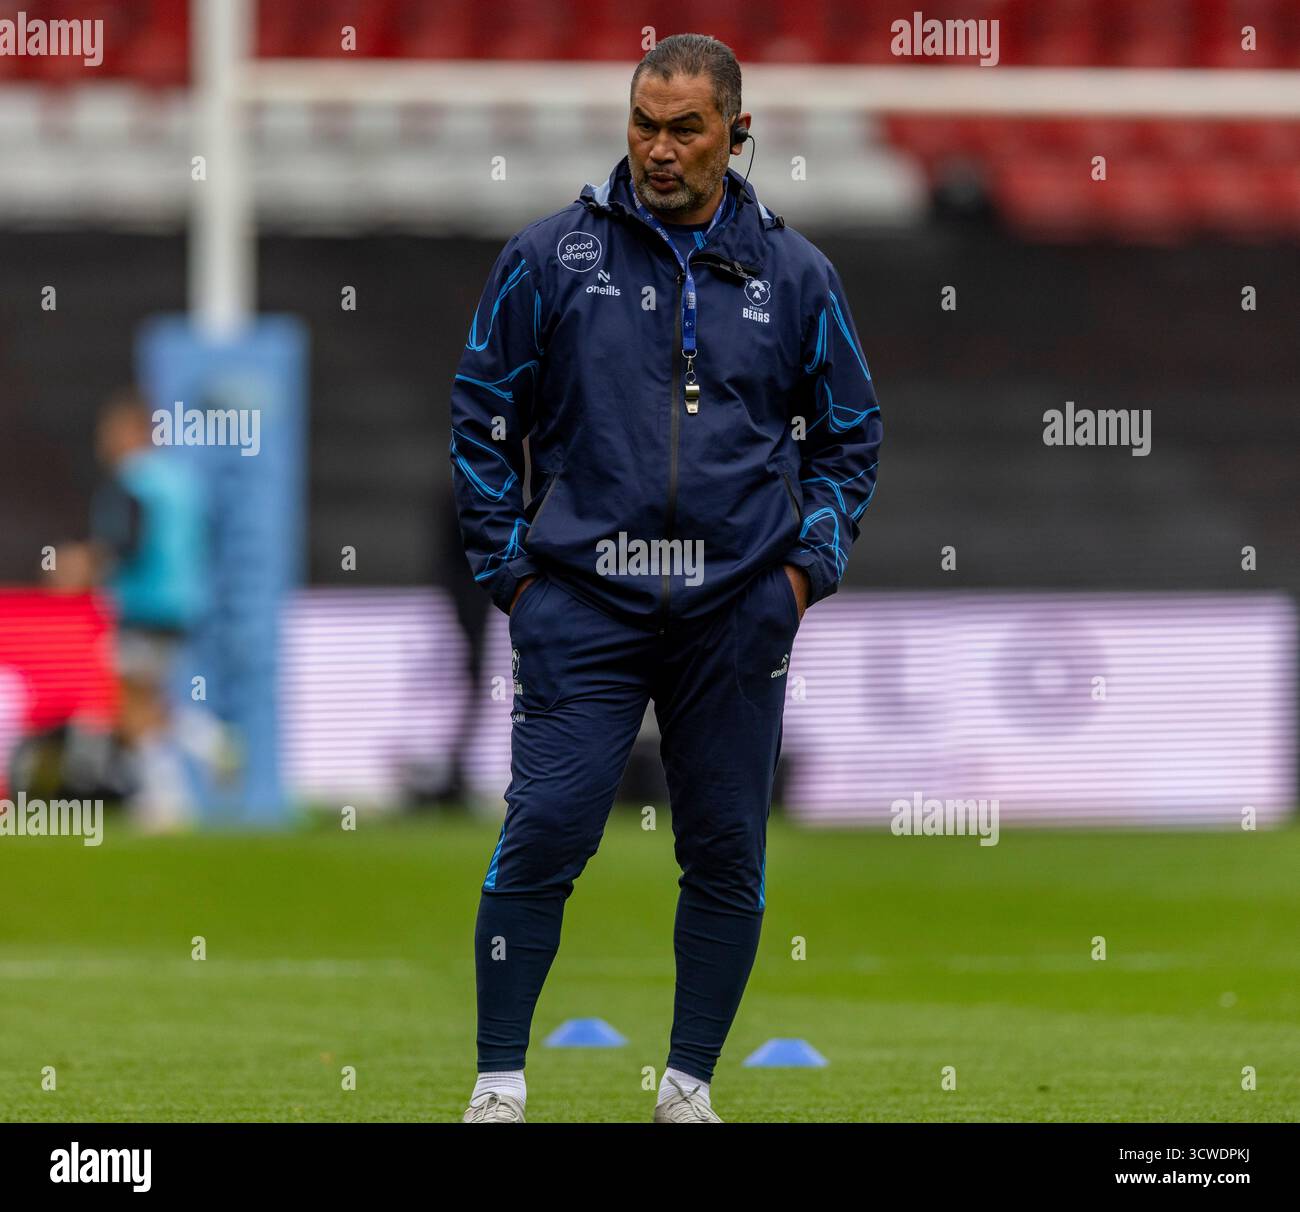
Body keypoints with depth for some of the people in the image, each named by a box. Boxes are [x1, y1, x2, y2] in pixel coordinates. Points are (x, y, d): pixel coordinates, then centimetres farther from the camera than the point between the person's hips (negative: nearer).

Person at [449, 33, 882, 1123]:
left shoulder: (794, 276, 8)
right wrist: (508, 568, 2)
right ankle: (499, 1085, -1)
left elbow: (851, 434, 17)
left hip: (738, 613, 2)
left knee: (727, 857, 4)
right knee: (544, 837, -9)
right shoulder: (551, 257, 3)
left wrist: (808, 565, 5)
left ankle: (690, 1087, 16)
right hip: (582, 605, -2)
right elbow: (483, 415, 8)